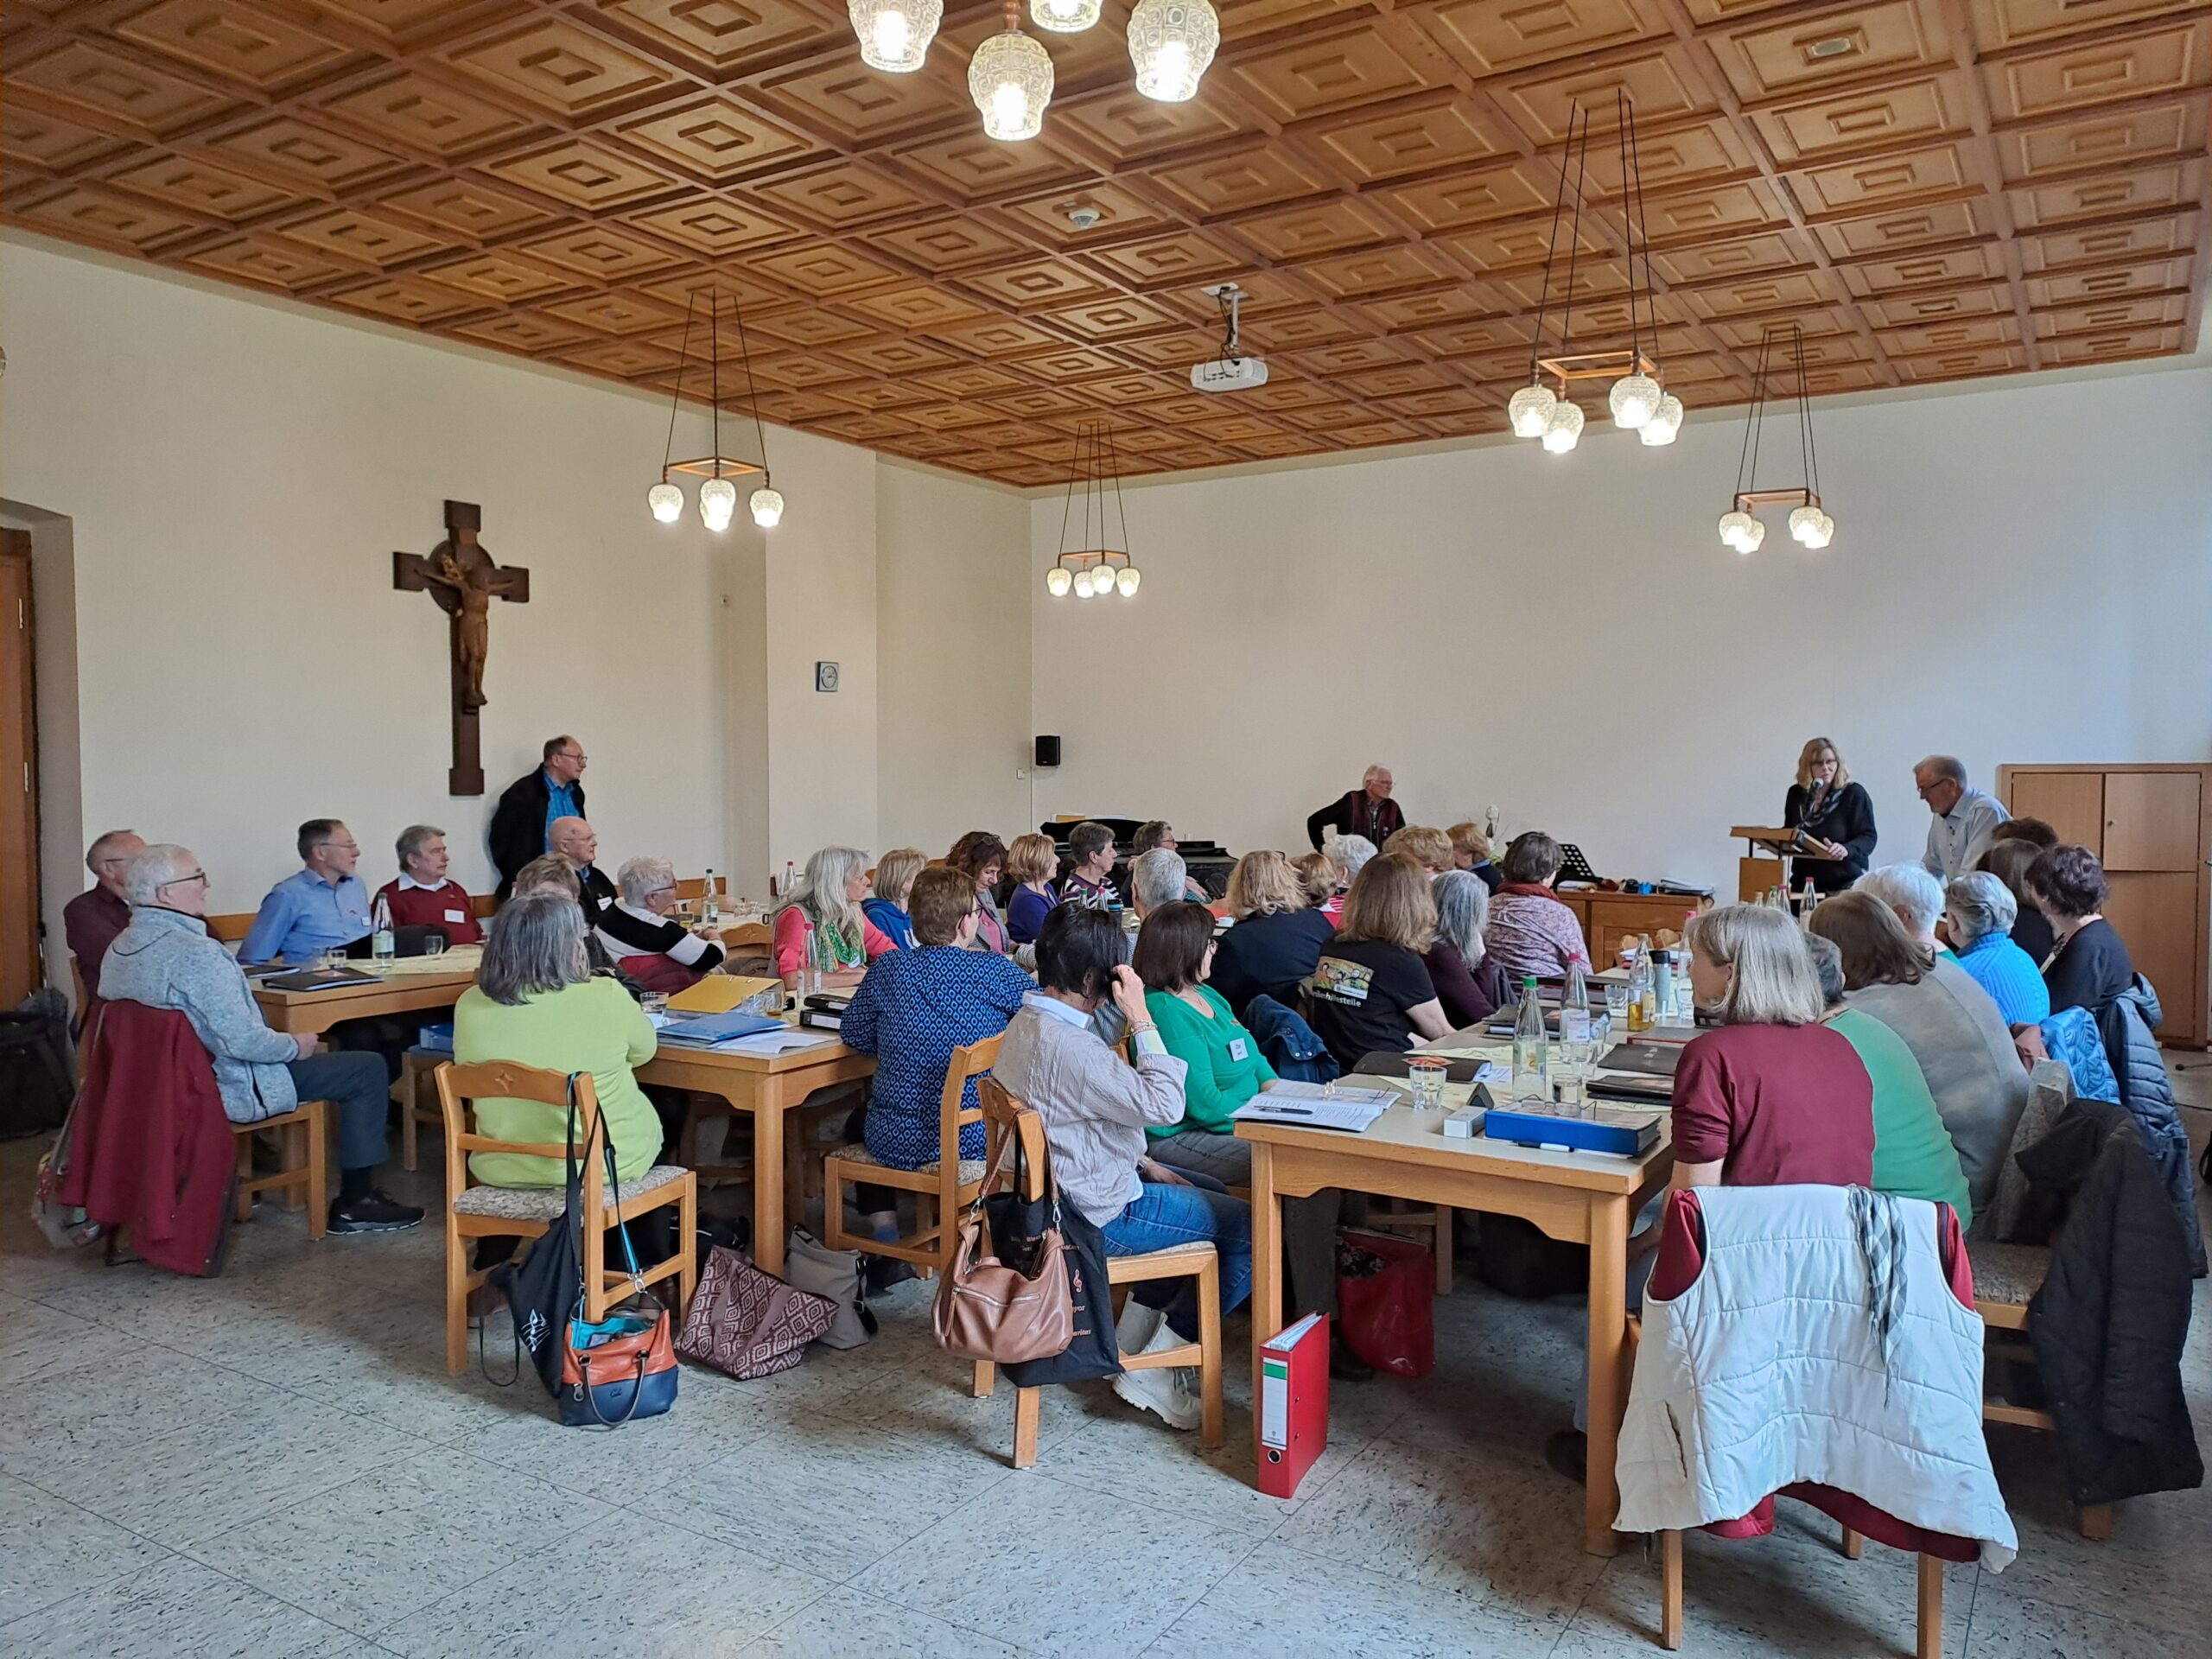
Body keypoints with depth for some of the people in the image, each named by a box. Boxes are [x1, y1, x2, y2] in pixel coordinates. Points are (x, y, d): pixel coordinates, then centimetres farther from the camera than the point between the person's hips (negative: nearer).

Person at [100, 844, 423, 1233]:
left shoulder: (119, 948, 4)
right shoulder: (197, 953, -27)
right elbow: (243, 1040, -29)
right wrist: (295, 1046, -10)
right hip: (230, 1090, -10)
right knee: (369, 1070, -3)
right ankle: (353, 1204, 5)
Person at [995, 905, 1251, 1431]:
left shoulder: (1026, 1022, 2)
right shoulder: (1071, 1047, -30)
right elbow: (1166, 1106, -27)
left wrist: (1142, 1163, 9)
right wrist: (1141, 1018, -24)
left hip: (1064, 1186, 10)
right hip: (1102, 1214, -10)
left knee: (1213, 1194, 26)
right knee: (1252, 1227, -2)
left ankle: (1133, 1337, 28)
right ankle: (1156, 1369, 6)